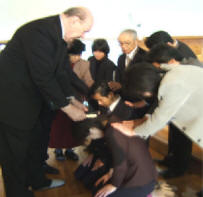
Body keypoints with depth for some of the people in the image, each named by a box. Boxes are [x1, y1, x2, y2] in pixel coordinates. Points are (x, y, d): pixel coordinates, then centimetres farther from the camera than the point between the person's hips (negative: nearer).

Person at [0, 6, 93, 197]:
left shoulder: (59, 34, 3)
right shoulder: (39, 32, -27)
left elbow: (60, 72, 8)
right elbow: (43, 78, -28)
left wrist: (73, 100, 4)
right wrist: (68, 108, -19)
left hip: (29, 98, 10)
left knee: (33, 144, 23)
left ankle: (38, 181, 43)